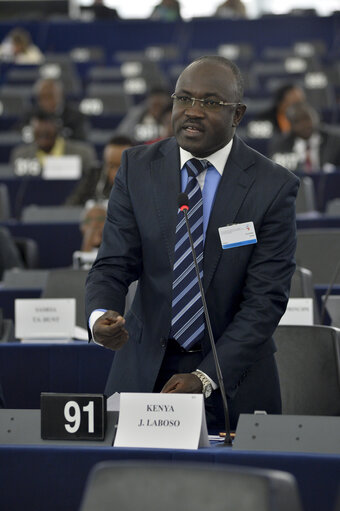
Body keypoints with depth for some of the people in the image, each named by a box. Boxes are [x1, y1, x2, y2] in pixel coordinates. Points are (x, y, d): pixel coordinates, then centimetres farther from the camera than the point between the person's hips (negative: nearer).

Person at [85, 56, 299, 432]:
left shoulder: (273, 186, -11)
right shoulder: (138, 168, -2)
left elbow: (265, 299, -14)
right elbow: (113, 265, -4)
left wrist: (204, 378, -23)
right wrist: (100, 317, -28)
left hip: (232, 376, -2)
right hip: (145, 370, 2)